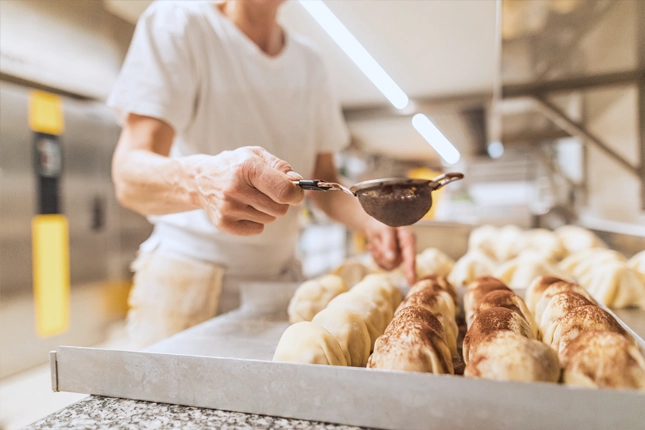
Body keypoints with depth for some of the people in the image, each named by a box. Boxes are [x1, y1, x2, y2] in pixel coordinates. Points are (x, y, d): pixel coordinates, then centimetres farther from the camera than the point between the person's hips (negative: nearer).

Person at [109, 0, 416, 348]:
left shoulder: (310, 65, 6)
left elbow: (323, 183, 8)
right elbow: (128, 176, -20)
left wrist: (370, 221, -13)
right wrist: (201, 179, -42)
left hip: (280, 277, 5)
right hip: (189, 278, -4)